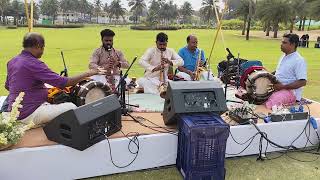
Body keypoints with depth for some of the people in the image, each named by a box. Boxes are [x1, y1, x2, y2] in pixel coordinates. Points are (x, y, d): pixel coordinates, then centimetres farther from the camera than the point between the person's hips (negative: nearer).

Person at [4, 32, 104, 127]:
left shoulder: (12, 62, 7)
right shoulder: (33, 63, -21)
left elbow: (7, 86, 20)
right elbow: (63, 82, -24)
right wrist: (88, 74, -17)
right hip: (28, 115, -10)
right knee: (71, 108, -11)